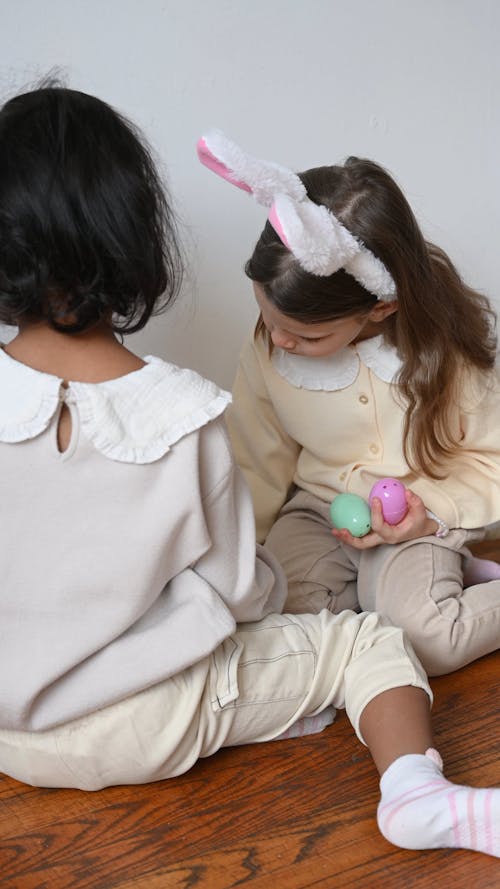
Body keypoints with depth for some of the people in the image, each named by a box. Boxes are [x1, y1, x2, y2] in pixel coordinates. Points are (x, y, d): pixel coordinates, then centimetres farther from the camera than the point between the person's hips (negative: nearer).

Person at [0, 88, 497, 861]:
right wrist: (271, 583, 10)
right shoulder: (183, 413, -22)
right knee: (368, 640, 5)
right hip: (157, 728, -4)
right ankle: (415, 791, -13)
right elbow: (236, 591, -13)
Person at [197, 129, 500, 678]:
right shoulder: (265, 351, -11)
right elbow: (260, 468, 3)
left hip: (416, 516, -3)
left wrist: (431, 512, -21)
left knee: (424, 640, -29)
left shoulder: (445, 345, -17)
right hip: (317, 509, 4)